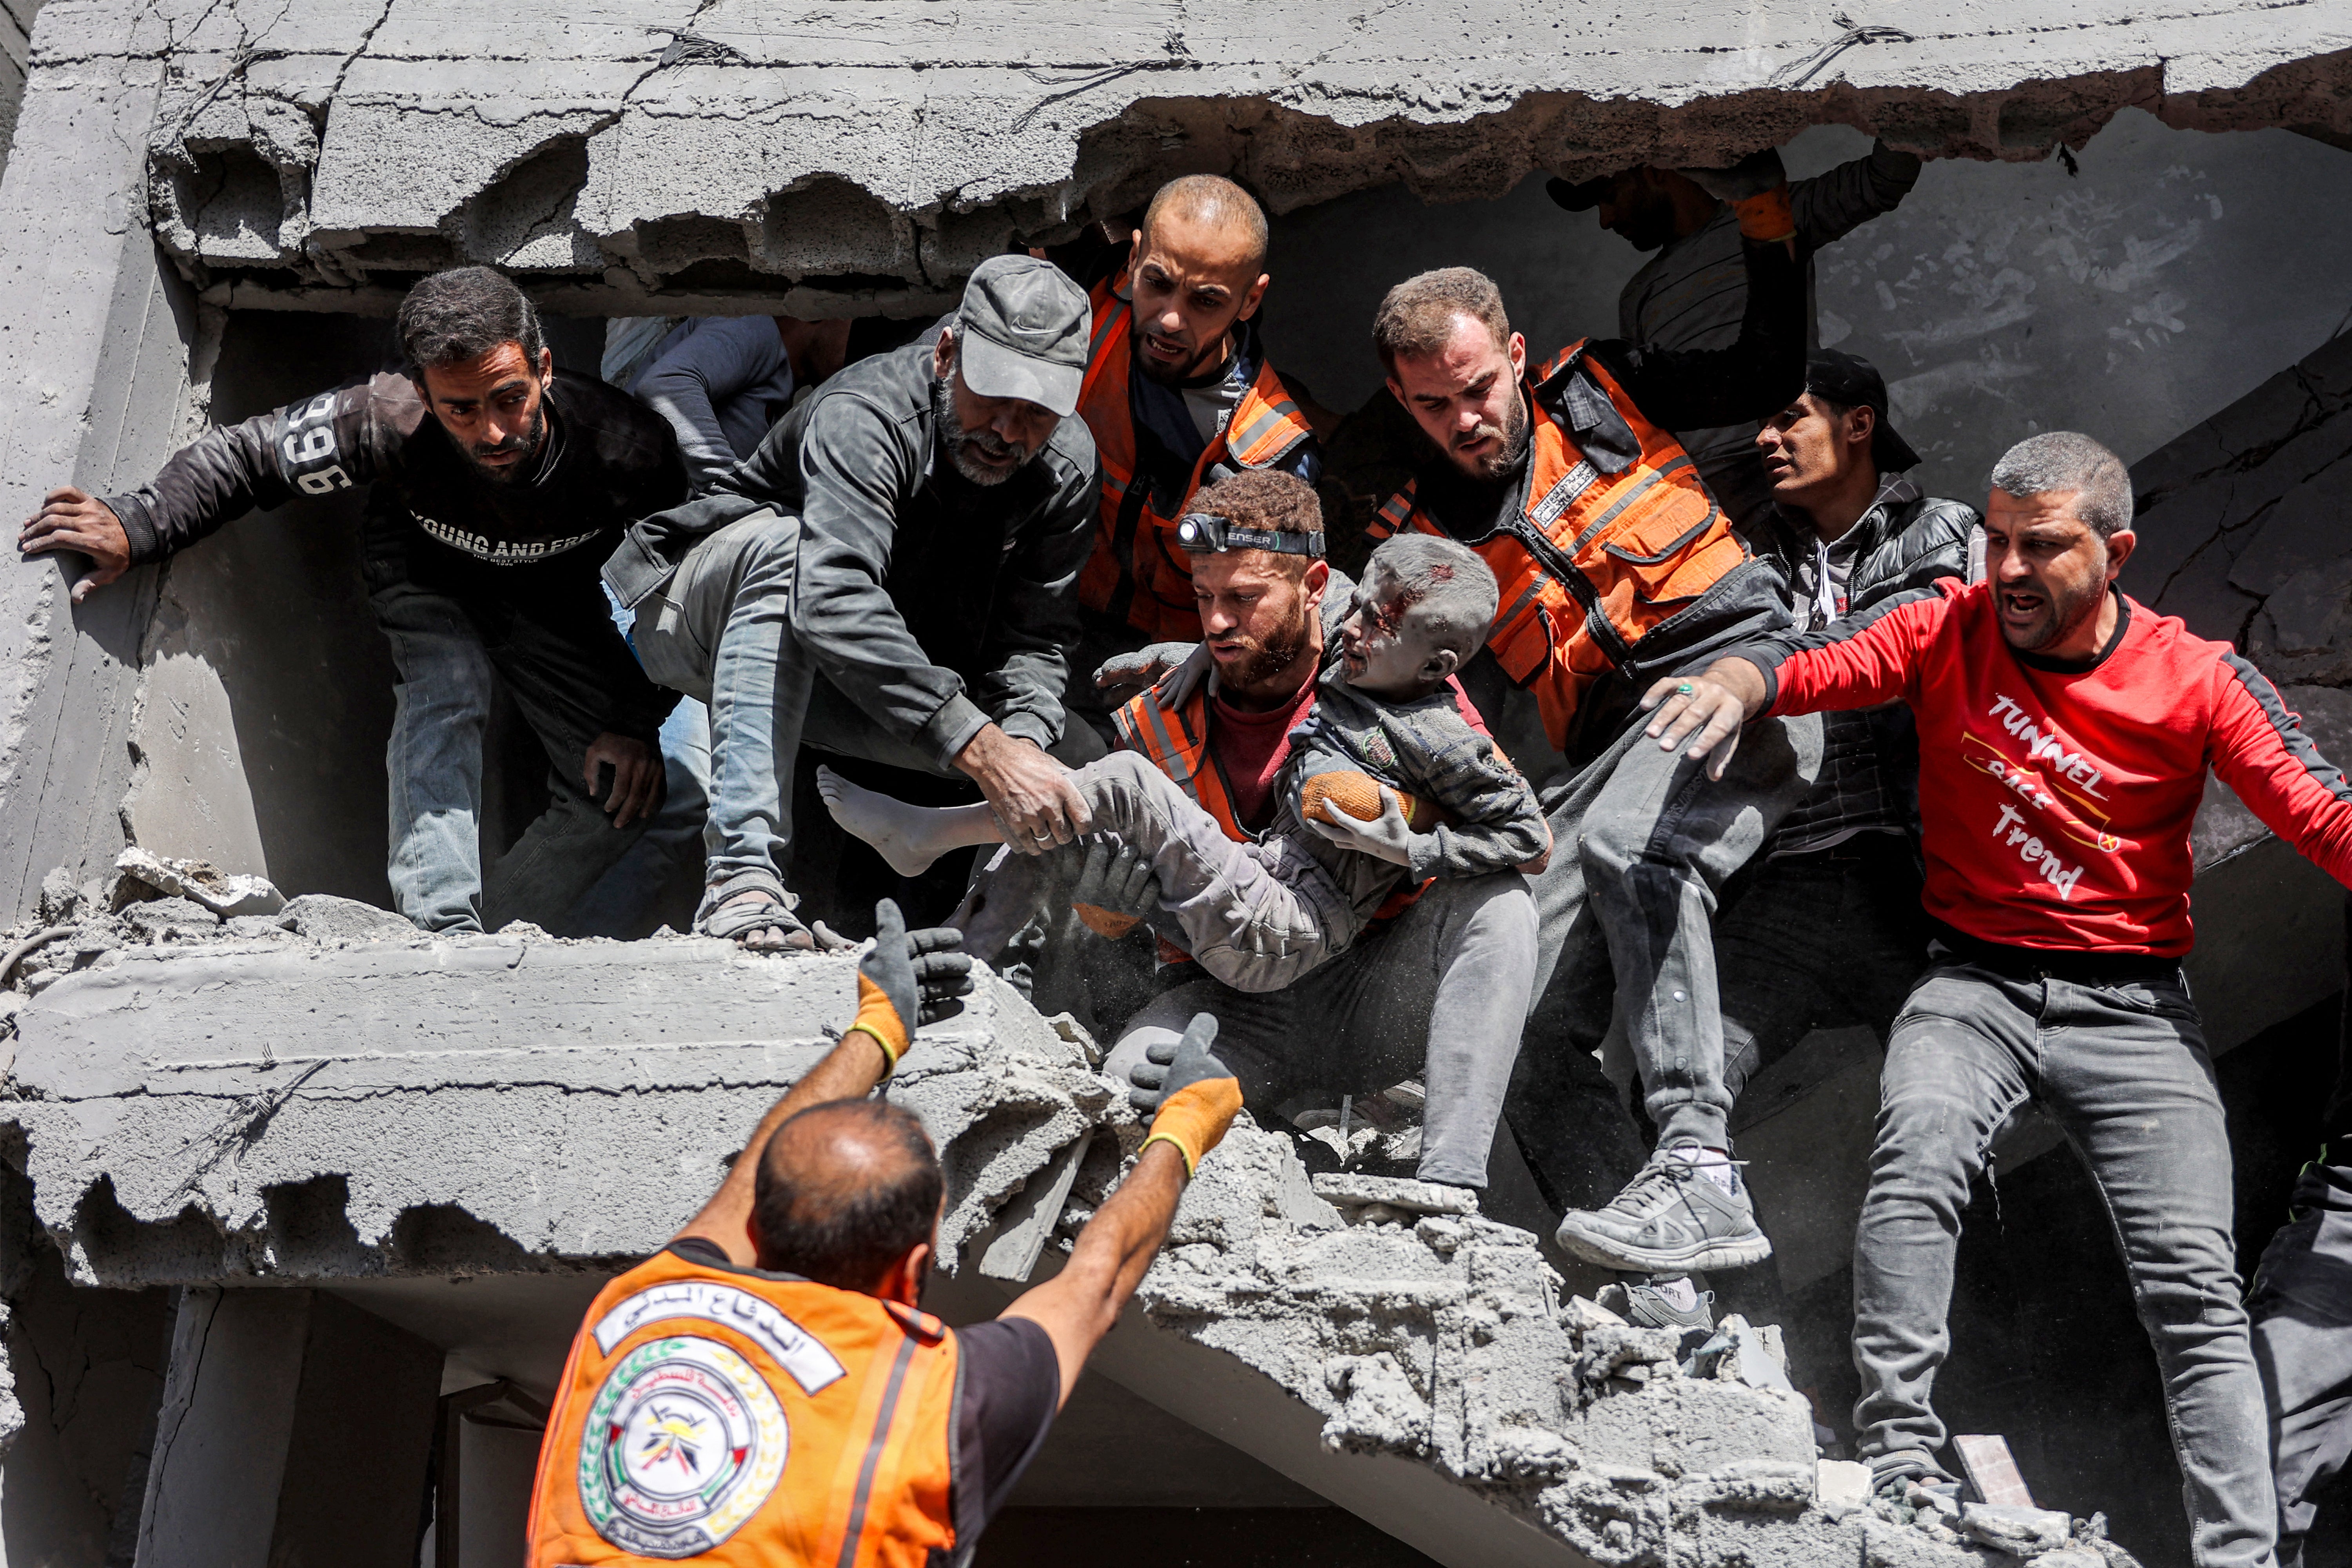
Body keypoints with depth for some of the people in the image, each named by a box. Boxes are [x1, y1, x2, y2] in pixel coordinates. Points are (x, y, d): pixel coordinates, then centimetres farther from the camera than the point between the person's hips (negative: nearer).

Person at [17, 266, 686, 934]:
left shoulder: (626, 448, -37)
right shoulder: (388, 422, -38)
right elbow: (243, 453, -21)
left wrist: (636, 723, -22)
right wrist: (135, 527, -34)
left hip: (550, 596, 2)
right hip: (425, 572, -2)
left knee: (621, 792, -9)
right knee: (443, 695, -33)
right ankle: (442, 928, -35)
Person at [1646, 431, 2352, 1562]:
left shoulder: (2197, 679, -2)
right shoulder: (1949, 628, 2)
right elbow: (1805, 663, -10)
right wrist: (1729, 686, -34)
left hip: (2134, 1004, 0)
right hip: (1976, 984, 0)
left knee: (2195, 1288, -11)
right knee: (1917, 1151, -31)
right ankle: (1898, 1462, -31)